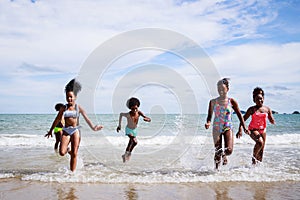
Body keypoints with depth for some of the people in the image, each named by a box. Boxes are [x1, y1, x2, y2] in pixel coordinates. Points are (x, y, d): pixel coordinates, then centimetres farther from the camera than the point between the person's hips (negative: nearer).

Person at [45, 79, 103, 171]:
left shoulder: (79, 108, 2)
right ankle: (68, 150, 25)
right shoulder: (63, 108, 7)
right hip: (66, 131, 2)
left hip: (75, 131, -1)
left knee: (74, 154, -2)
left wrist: (93, 127, -16)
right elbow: (57, 120, 16)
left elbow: (86, 118, -2)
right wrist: (51, 131, 22)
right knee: (62, 153, -11)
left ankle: (72, 172, 9)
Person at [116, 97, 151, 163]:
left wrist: (147, 119, -50)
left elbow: (149, 120, -25)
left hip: (134, 130, 5)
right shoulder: (128, 115, -31)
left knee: (130, 143, 21)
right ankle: (128, 153, -4)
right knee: (135, 142, -27)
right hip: (129, 130, -5)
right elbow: (121, 114, -8)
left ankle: (125, 155, 45)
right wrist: (119, 125, -1)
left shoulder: (139, 113, -24)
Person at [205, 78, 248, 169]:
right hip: (216, 128, 0)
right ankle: (217, 168, 18)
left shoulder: (231, 101, -1)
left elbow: (239, 115, 5)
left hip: (228, 127, 0)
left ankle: (224, 155, 24)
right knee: (218, 151, -2)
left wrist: (244, 128, 0)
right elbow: (209, 115, 5)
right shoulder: (213, 102, 1)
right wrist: (208, 123, -16)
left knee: (229, 150, -13)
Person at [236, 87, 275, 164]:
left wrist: (272, 120, -17)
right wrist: (240, 130, -15)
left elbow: (272, 121, 8)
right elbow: (243, 119, -6)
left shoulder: (267, 109, 4)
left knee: (261, 149, 5)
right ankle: (254, 157, -7)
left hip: (263, 130, 4)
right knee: (260, 142, -28)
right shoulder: (252, 109, -6)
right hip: (253, 129, -4)